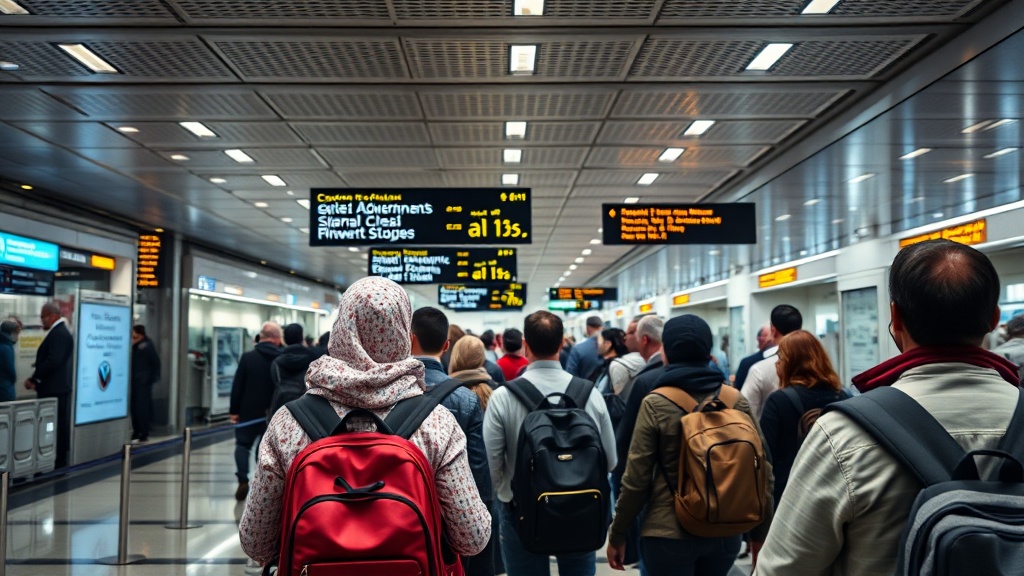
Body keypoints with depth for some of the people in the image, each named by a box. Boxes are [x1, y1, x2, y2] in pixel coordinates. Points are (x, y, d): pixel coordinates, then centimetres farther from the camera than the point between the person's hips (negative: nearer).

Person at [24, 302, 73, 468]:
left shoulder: (58, 334, -16)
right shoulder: (60, 332, 18)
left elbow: (53, 361, -25)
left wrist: (34, 379, -16)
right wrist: (36, 379, 8)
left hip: (54, 389, -10)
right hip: (58, 388, 10)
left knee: (54, 427, -6)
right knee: (59, 427, 13)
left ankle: (58, 462, -2)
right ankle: (60, 461, 19)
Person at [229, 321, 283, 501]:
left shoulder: (248, 357, -9)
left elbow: (237, 386, -8)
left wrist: (234, 410, 0)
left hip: (249, 410, -1)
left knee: (243, 444, 13)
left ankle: (243, 481, -3)